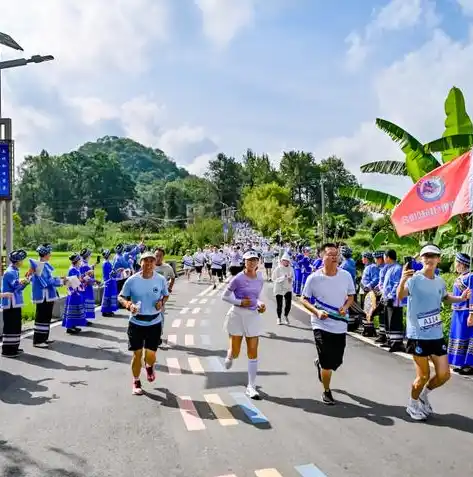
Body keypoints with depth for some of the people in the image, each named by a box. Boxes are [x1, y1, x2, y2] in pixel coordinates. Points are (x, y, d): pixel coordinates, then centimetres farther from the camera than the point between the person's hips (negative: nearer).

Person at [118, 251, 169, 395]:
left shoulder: (161, 279, -6)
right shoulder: (132, 280, -10)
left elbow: (166, 295, 10)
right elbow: (121, 297, 0)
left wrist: (162, 302, -12)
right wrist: (129, 305, -20)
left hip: (154, 323, 0)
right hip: (136, 322, 0)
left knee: (150, 355, -2)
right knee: (137, 354, 6)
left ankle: (149, 366, 37)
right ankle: (136, 382, 30)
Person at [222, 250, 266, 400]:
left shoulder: (260, 279, 3)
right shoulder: (238, 279, -13)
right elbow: (225, 296, -6)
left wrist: (260, 304, -2)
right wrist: (240, 302, -17)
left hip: (253, 316, 4)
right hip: (237, 315, -4)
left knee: (253, 352, 3)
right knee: (235, 353, 4)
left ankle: (251, 386, 14)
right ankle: (229, 356, 44)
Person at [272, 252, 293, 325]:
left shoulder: (290, 268, 1)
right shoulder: (278, 269, -11)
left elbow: (293, 277, 14)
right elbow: (274, 279, -13)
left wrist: (291, 278, -10)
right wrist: (283, 277, -22)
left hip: (288, 288, 3)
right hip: (279, 289, -3)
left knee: (288, 303, -2)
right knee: (279, 304, 4)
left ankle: (286, 316, 26)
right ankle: (279, 318, 27)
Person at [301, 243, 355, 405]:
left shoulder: (346, 276, -4)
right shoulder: (314, 278, -12)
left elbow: (351, 296, 9)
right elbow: (304, 299, -3)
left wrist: (345, 307, -11)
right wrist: (316, 311, -19)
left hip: (340, 325, 4)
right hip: (321, 325, -3)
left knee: (337, 361, 14)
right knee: (327, 363, -3)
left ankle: (320, 363, 50)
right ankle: (327, 392, 23)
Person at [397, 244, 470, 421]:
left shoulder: (440, 281, 4)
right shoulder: (414, 279, -15)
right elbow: (400, 297, -33)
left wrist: (461, 298, 6)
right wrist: (402, 281, -53)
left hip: (437, 335, 6)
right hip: (418, 335, -6)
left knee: (444, 374, 7)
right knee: (423, 376, 4)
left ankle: (424, 394, 35)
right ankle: (413, 404, 30)